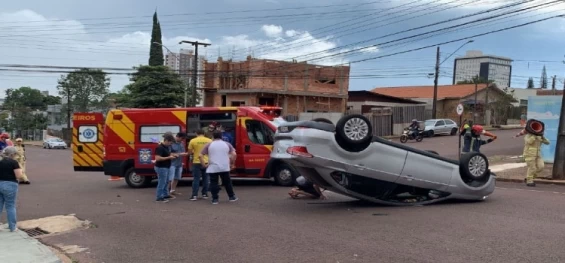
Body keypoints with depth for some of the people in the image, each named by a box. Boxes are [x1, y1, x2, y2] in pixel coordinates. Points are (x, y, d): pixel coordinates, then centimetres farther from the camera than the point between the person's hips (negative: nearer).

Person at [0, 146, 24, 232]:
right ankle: (12, 227, 12)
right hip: (9, 185, -5)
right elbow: (19, 176, -14)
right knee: (10, 206, 5)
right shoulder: (13, 162, -12)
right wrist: (19, 170, 4)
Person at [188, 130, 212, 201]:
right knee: (206, 179, 12)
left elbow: (190, 152, 1)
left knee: (196, 179, 2)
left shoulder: (193, 141, -4)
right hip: (207, 162, 2)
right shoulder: (209, 141, 0)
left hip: (197, 162, -1)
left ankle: (194, 195, -1)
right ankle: (205, 194, 17)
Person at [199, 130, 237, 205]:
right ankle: (232, 197, 23)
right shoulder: (227, 144, 6)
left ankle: (215, 199, 3)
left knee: (214, 183, 5)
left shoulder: (209, 145, 4)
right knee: (227, 183, 15)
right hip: (225, 168, 1)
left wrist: (204, 165, 6)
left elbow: (200, 155, -1)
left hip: (213, 168, -1)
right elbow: (234, 154, -2)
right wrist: (231, 164, 7)